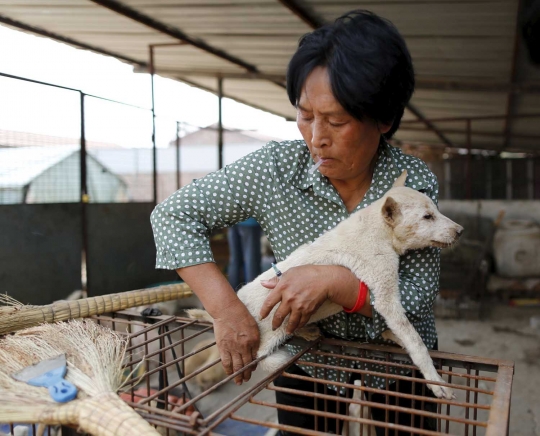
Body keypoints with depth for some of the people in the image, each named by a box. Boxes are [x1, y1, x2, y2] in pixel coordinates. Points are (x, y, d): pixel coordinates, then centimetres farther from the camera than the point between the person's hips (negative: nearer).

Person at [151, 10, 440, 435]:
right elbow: (174, 214, -21)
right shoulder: (277, 168, -22)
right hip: (305, 369, 0)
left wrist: (334, 281, -37)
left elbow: (417, 302, -20)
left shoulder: (415, 184, -20)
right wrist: (226, 307, -31)